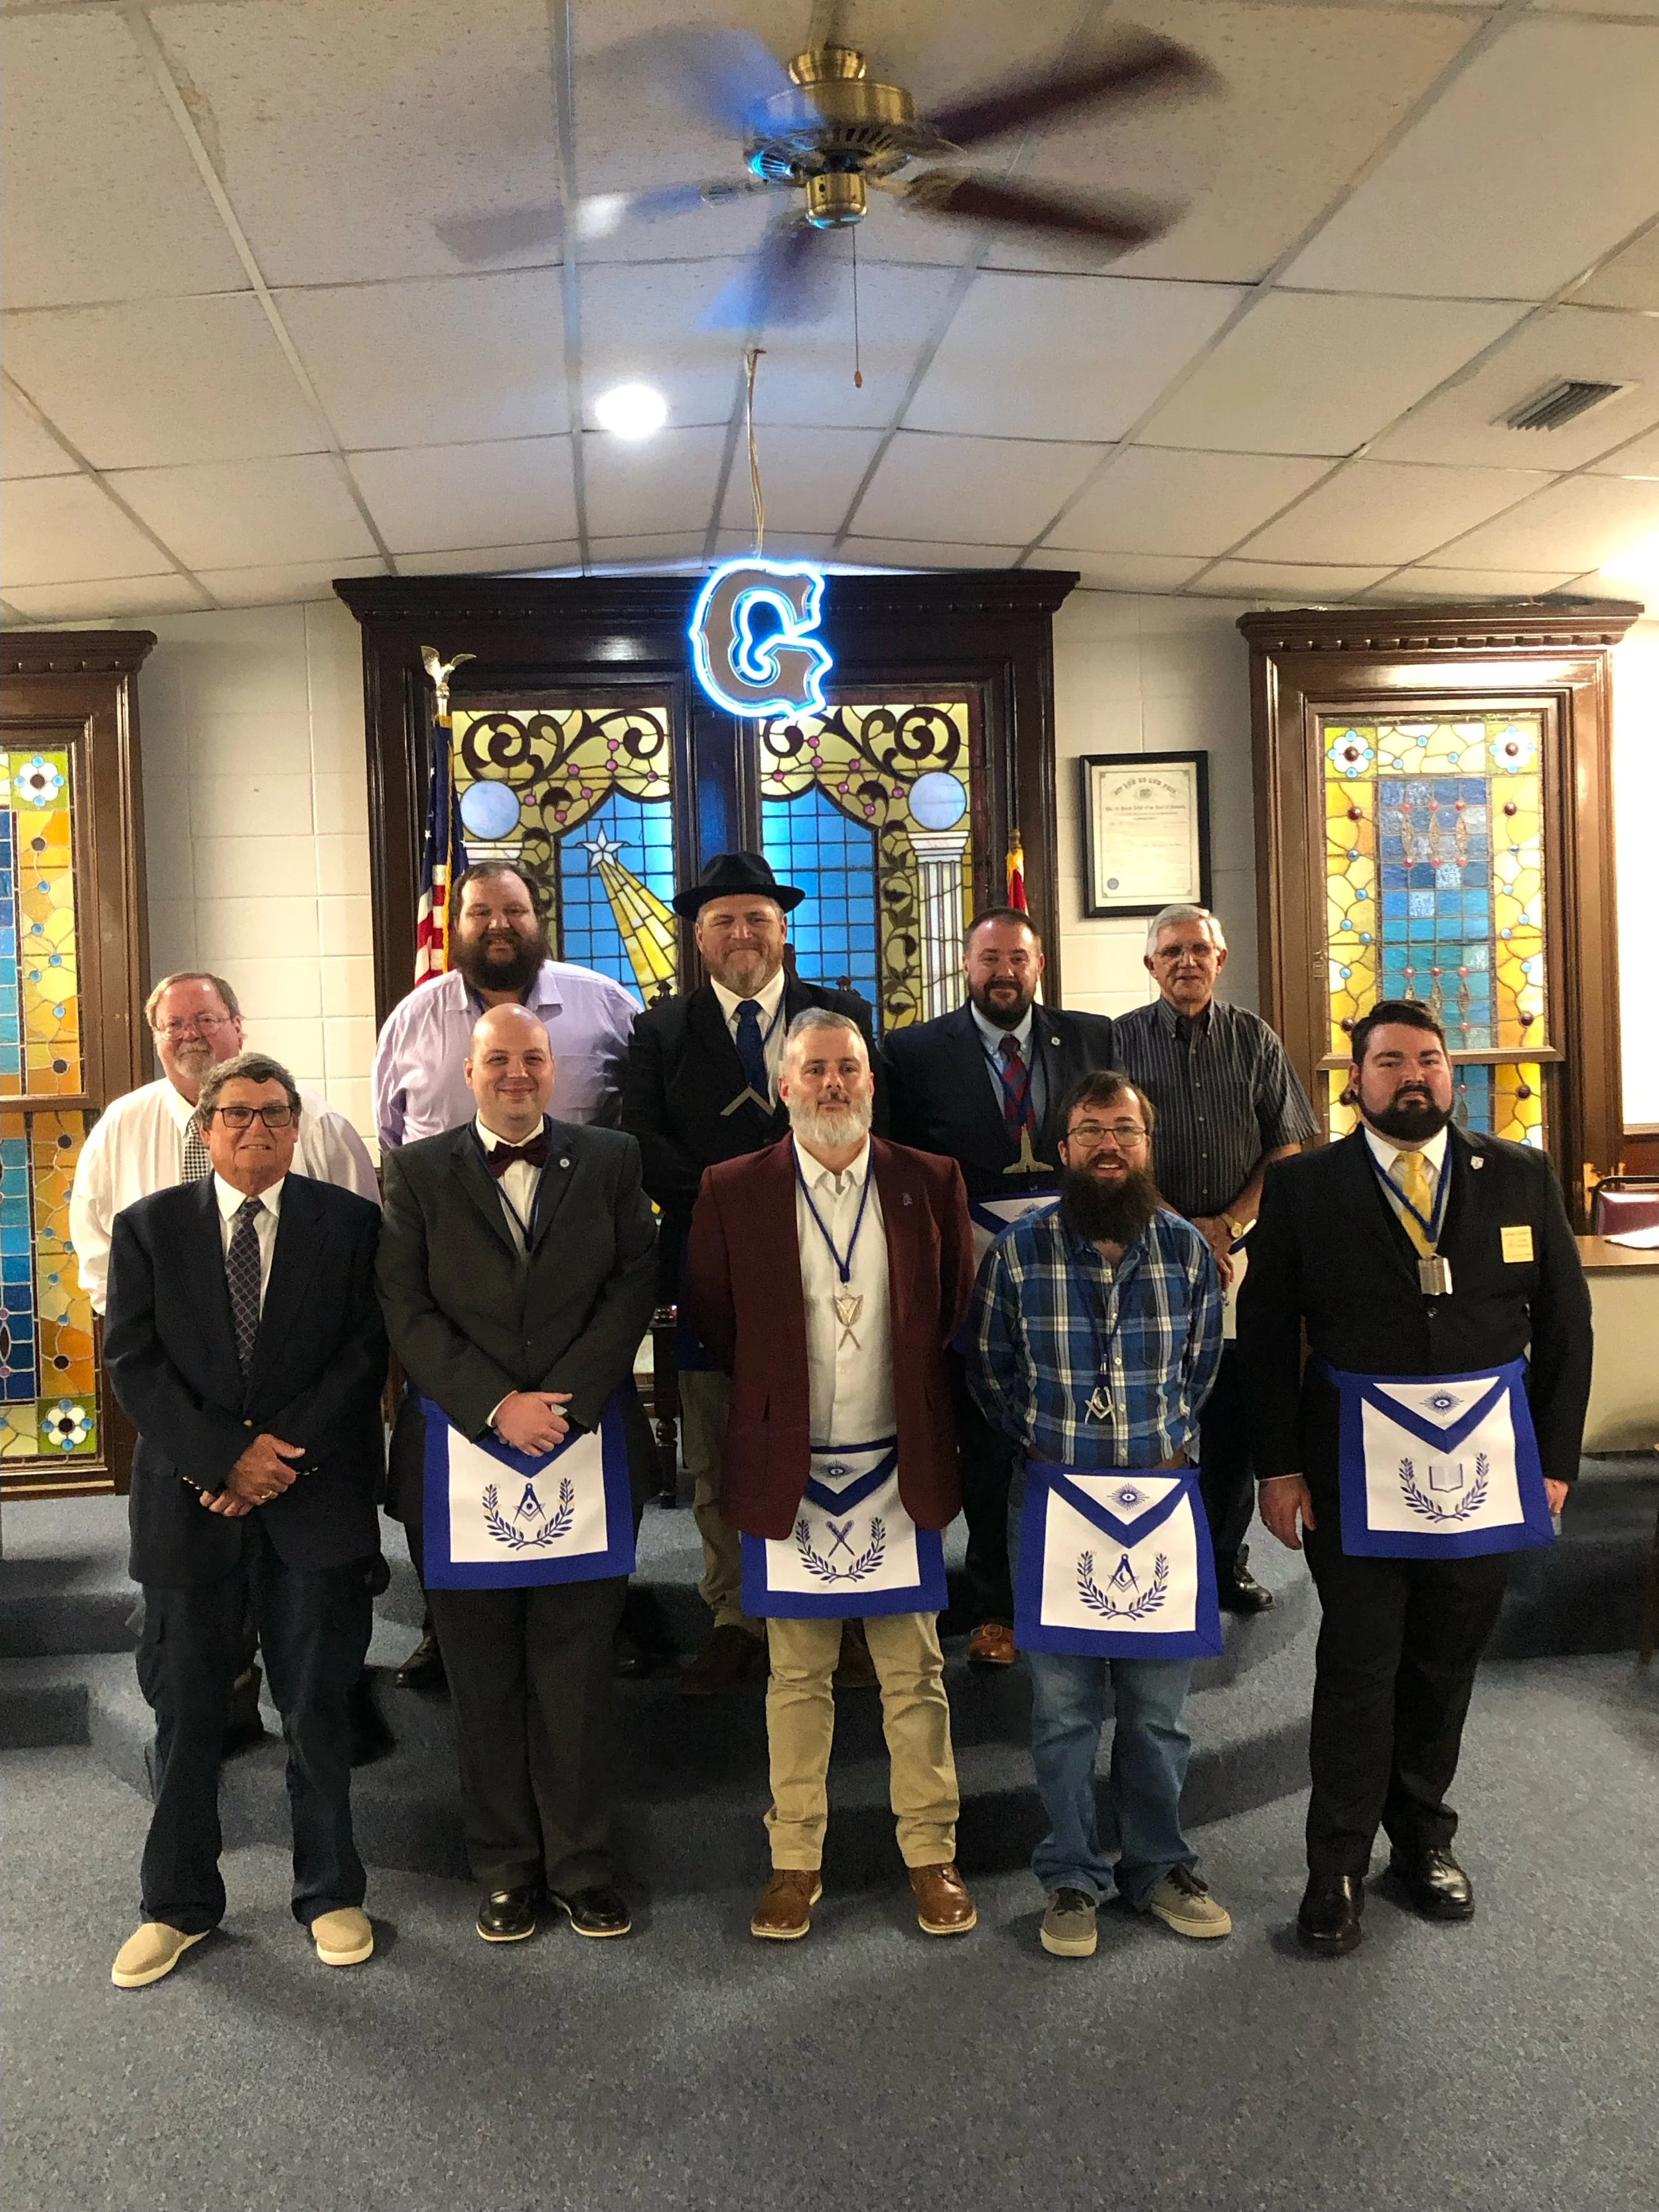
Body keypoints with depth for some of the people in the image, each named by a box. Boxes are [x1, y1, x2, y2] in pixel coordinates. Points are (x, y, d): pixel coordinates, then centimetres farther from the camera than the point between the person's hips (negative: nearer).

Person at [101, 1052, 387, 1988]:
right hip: (189, 1499, 1)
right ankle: (179, 1905, 28)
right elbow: (133, 1362, -2)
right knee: (185, 1708, 11)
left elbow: (366, 1353, -3)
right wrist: (226, 1455, -13)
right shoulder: (148, 1226, 5)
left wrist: (282, 1454, -12)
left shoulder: (350, 1223, 2)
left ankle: (332, 1893, 26)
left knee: (321, 1707, 9)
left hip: (317, 1498, -1)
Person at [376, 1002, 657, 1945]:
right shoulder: (420, 1171, 6)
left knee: (577, 1674, 6)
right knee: (485, 1681, 9)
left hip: (585, 1441, 0)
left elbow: (634, 1286, -1)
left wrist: (562, 1400, -11)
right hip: (463, 1452, 0)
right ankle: (508, 1869, 23)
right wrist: (497, 1405, -12)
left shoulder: (610, 1161, 7)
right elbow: (408, 1311, -2)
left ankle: (582, 1865, 19)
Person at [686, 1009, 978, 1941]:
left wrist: (914, 1387, 7)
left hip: (899, 1468, 1)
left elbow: (962, 1307, 10)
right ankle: (796, 1861, 24)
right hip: (789, 1471, 0)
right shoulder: (734, 1191, -2)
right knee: (796, 1678, 10)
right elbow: (710, 1313, 8)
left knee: (916, 1675, 9)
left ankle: (933, 1856, 24)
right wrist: (771, 1390, 6)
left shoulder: (931, 1183, 1)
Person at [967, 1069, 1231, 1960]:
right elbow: (987, 1365, 7)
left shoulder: (1187, 1248, 1)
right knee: (1064, 1704, 6)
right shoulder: (1019, 1251, -5)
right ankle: (1071, 1879, 22)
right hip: (1058, 1497, -1)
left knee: (1158, 1704, 12)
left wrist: (1167, 1436, 9)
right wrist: (1044, 1436, 3)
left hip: (1164, 1496, 2)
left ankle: (1158, 1866, 30)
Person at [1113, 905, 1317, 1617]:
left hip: (1240, 1254, 2)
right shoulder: (1119, 1041, 1)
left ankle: (1228, 1558, 19)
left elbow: (1286, 1150, 5)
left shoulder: (1256, 1041, 7)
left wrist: (1227, 1224, -7)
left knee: (1234, 1414, 6)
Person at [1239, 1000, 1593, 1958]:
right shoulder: (1303, 1187, -3)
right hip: (1358, 1470, -2)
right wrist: (1280, 1465, -5)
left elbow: (1565, 1323, 6)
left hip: (1485, 1468, 2)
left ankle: (1424, 1838, 35)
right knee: (1358, 1668, 5)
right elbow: (1267, 1332, -2)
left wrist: (1556, 1457, 2)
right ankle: (1338, 1869, 19)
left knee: (1446, 1664, 15)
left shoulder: (1521, 1178, 3)